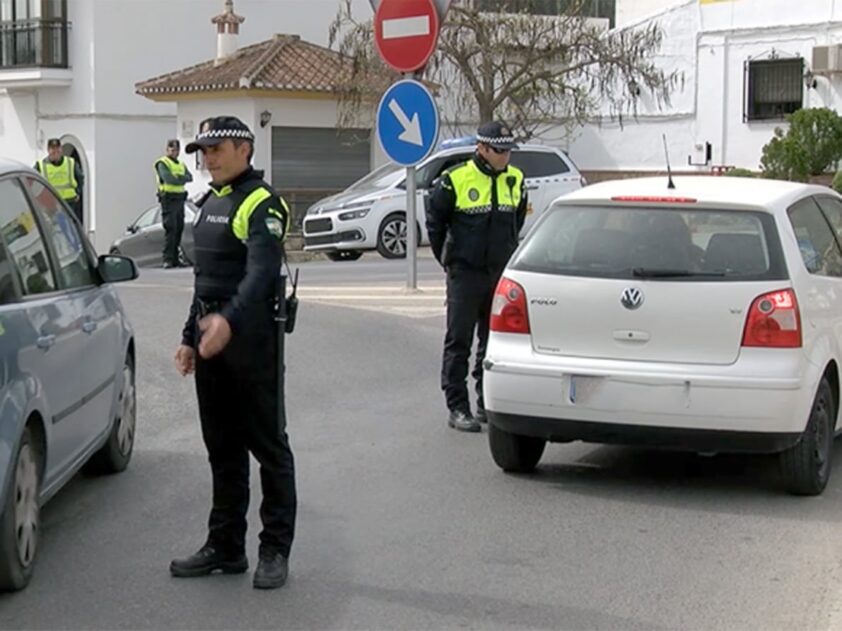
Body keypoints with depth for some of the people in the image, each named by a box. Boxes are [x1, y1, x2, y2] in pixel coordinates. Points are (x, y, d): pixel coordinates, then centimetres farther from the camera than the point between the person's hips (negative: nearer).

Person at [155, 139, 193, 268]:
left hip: (180, 199, 7)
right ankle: (168, 259, -15)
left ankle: (175, 258, 11)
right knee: (170, 229, -13)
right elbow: (168, 178, -18)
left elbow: (190, 177, 5)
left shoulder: (182, 165, 20)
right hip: (168, 198, -7)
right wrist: (182, 179, -5)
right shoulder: (162, 163, -2)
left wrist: (177, 178, -11)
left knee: (179, 229, 7)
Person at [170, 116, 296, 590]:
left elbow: (261, 272, -28)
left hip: (251, 340, -9)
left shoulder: (262, 204, -12)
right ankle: (226, 546, 22)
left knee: (268, 445, -1)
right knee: (222, 449, 14)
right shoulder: (212, 203, 17)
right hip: (211, 339, 9)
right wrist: (190, 337, 20)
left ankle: (276, 550, 6)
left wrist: (230, 320, -43)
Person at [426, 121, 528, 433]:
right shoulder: (455, 180, -10)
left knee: (495, 342, 10)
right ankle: (457, 408, 2)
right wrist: (448, 260, 6)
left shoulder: (515, 180, 6)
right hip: (465, 276, -5)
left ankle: (489, 404, 19)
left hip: (501, 275, 5)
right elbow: (434, 221, 1)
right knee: (459, 342, -2)